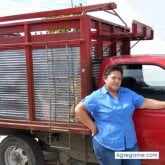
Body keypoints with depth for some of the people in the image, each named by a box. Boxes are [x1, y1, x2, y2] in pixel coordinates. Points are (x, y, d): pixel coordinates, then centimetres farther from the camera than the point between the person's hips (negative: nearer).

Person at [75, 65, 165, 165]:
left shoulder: (128, 93, 10)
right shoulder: (97, 96, -5)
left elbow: (145, 102, 11)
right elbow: (79, 109, -9)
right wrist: (93, 126, -11)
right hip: (107, 146, -4)